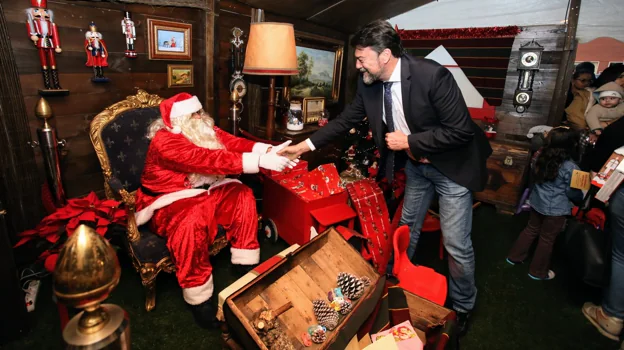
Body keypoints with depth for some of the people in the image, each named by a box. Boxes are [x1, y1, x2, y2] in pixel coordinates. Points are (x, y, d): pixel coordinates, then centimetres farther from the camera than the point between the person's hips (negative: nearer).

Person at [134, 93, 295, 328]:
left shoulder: (204, 128, 0)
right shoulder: (166, 141, -24)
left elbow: (231, 142, -14)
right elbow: (209, 159, -36)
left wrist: (268, 150, -31)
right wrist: (259, 161, -42)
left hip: (203, 190, 7)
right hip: (169, 200, -7)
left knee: (242, 195, -13)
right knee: (191, 220, -37)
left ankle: (246, 265, -4)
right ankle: (198, 298, -20)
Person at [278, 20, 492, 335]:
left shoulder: (432, 75, -29)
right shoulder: (369, 83, -9)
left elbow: (461, 130, -27)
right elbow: (346, 119, 0)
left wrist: (409, 141, -25)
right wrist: (306, 145, -3)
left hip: (451, 165, -5)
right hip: (416, 164, 6)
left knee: (457, 244, 0)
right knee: (406, 228, 20)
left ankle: (462, 307, 28)